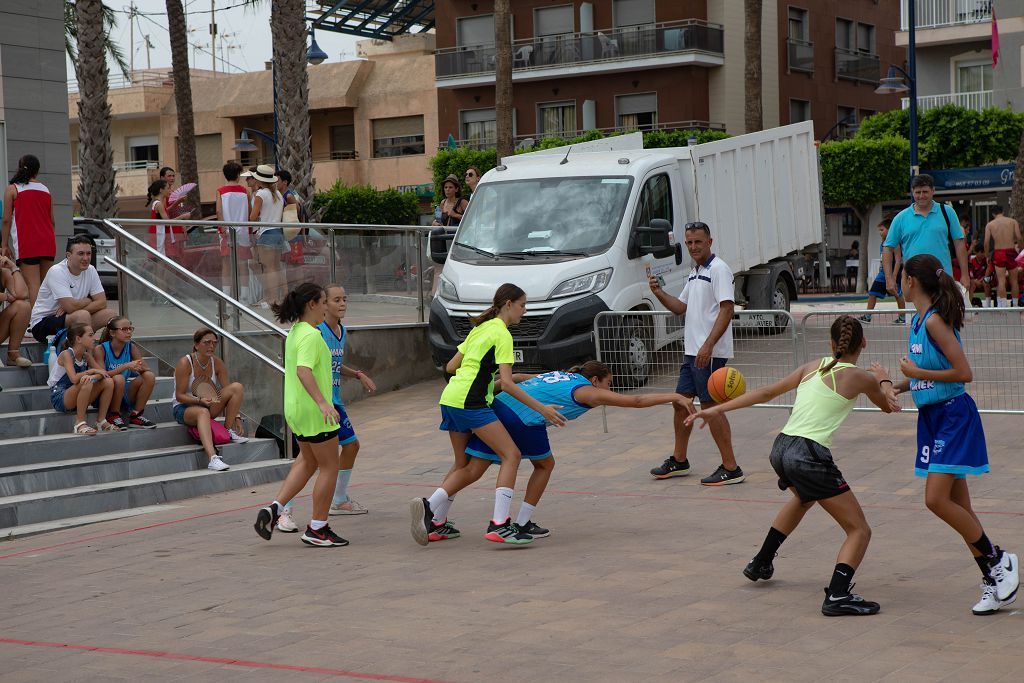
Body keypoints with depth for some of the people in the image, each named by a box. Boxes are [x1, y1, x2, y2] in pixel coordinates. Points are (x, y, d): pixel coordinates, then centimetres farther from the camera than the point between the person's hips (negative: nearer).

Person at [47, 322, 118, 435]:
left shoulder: (86, 356, 7)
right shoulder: (66, 354, -15)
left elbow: (103, 372, -4)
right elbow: (74, 378, -29)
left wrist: (93, 376, -27)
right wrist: (93, 371, -17)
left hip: (76, 399, 7)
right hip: (59, 398, -7)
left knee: (108, 382, -9)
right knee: (86, 383, -35)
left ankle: (102, 422, -5)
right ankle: (80, 424, -29)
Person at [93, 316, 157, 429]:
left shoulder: (131, 348, 2)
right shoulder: (100, 350, -11)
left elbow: (148, 369, -5)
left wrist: (139, 367, -28)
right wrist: (126, 366, -32)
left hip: (124, 395, 4)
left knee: (149, 376, -16)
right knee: (118, 378, -34)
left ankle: (136, 415, -5)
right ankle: (113, 416, -12)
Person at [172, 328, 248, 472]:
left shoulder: (217, 363, -1)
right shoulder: (185, 363, -15)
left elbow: (229, 392, -2)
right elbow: (180, 395, -16)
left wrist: (236, 417, -12)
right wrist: (200, 400, -32)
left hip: (209, 406, 5)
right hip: (183, 408, -5)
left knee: (238, 387, -15)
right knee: (203, 412, -42)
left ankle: (229, 432, -12)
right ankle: (213, 458, -60)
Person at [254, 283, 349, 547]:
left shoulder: (294, 333, 11)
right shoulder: (311, 335, -19)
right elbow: (303, 370, -31)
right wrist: (322, 402, -39)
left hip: (296, 408, 10)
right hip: (313, 411, -10)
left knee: (307, 461, 23)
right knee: (329, 466, 3)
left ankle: (275, 509, 11)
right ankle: (317, 529, 8)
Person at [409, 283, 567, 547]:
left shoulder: (480, 328, 21)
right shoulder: (502, 334, -6)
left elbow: (451, 366, 23)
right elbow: (507, 382, -14)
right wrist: (542, 409, -15)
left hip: (450, 399, 9)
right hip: (471, 402, -9)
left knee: (465, 467, 17)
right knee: (511, 455, -10)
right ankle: (499, 525, -19)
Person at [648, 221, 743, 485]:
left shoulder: (718, 269, -11)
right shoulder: (694, 273, 18)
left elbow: (726, 310, -19)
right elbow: (681, 307, 24)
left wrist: (708, 345, -26)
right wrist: (659, 293, 6)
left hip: (710, 353, -9)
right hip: (691, 351, 9)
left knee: (710, 406, -8)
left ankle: (731, 468, -3)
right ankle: (679, 461, 28)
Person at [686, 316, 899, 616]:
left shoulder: (814, 366, 14)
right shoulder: (860, 378, -1)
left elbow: (767, 392, 15)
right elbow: (888, 406, 20)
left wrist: (719, 409, 21)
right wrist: (884, 380, 41)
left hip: (781, 448, 7)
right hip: (809, 456, -7)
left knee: (803, 498, 40)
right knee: (859, 531, 2)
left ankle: (761, 563, 49)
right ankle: (837, 595, -17)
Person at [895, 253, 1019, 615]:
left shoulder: (935, 321, -18)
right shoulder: (918, 320, 10)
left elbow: (963, 373, -23)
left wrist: (917, 373, -16)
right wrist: (900, 385, 8)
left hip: (954, 415, -9)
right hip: (932, 417, 9)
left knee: (936, 499, -15)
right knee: (958, 505, 8)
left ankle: (998, 560, 1)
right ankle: (993, 580, 14)